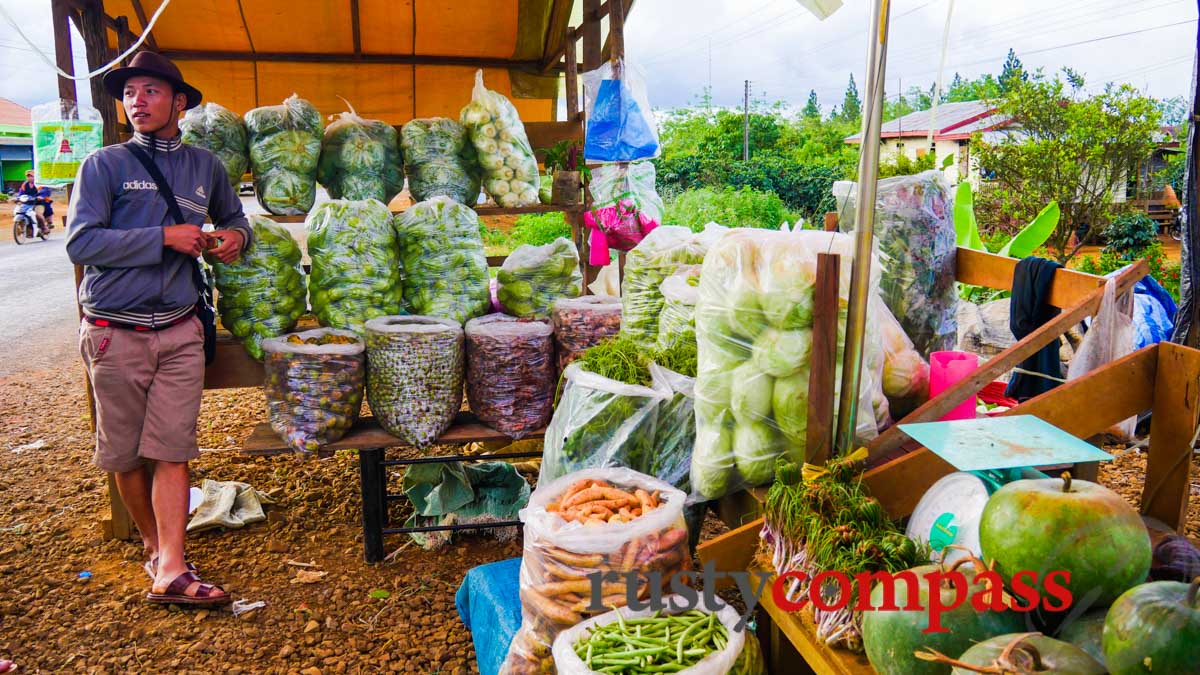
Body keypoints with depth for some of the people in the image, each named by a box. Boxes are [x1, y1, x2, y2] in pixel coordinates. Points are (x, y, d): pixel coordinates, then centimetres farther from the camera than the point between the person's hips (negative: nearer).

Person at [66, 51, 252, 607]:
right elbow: (80, 242, -11)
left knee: (172, 451, -3)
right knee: (127, 453, 9)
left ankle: (170, 571, -1)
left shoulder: (205, 167, 11)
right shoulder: (104, 165, 0)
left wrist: (235, 236, 4)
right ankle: (153, 544, 30)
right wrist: (164, 237, -16)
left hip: (180, 331, 2)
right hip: (115, 332, -1)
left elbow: (232, 216, 28)